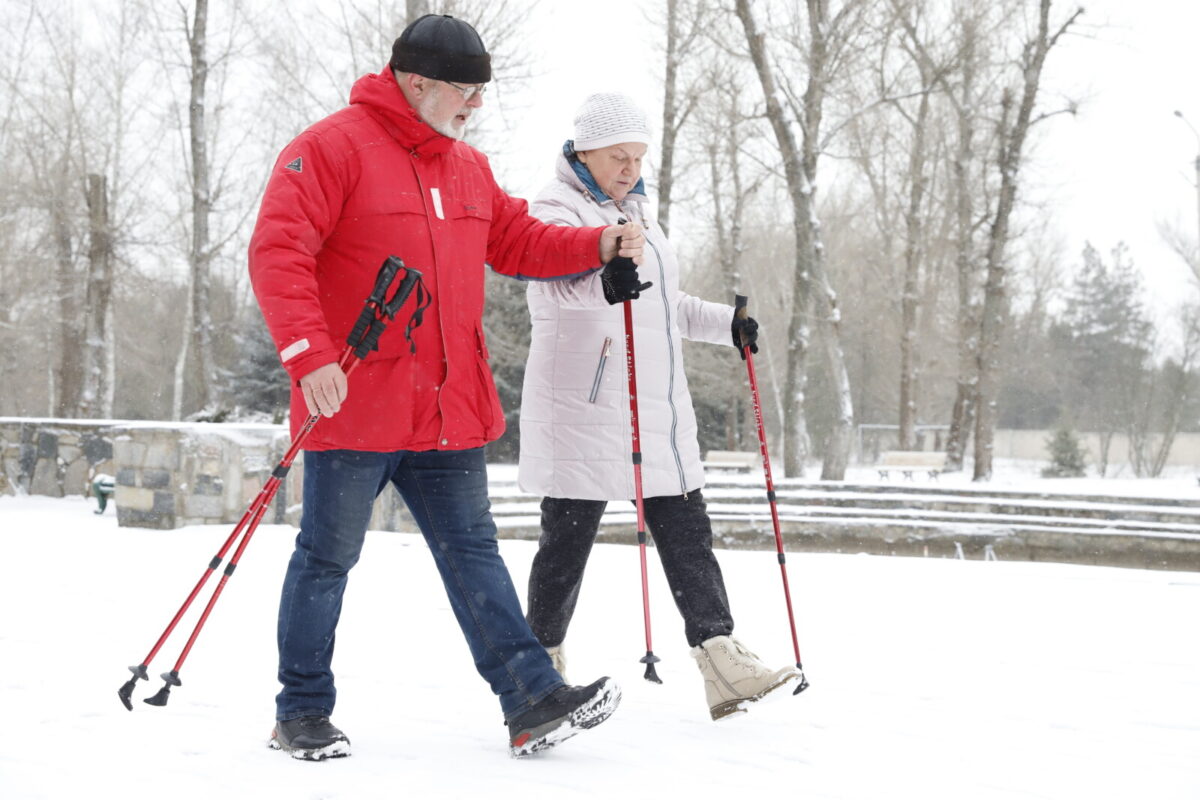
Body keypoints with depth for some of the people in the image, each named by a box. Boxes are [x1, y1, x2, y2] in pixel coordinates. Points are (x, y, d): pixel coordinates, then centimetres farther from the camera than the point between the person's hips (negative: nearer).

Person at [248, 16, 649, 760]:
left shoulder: (469, 167, 16)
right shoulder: (334, 148, -10)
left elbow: (516, 241, 23)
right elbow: (278, 253, -18)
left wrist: (600, 245, 7)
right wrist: (310, 355, -27)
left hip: (448, 413, 7)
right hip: (354, 407, -7)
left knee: (474, 553, 7)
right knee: (328, 558, 4)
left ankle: (533, 700, 6)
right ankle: (303, 712, 17)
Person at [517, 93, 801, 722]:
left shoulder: (634, 211, 20)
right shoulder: (558, 208, -8)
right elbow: (555, 280, -32)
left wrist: (726, 323, 18)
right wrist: (605, 275, -53)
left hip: (658, 409, 8)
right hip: (585, 411, -8)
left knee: (687, 533, 2)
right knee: (567, 541, -1)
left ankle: (721, 662, 1)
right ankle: (542, 666, 12)